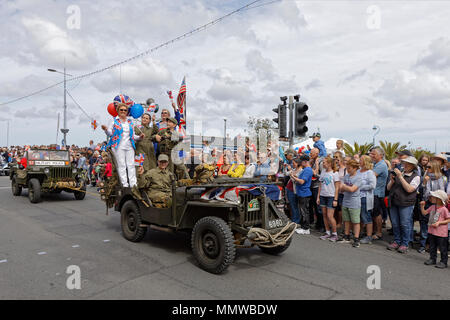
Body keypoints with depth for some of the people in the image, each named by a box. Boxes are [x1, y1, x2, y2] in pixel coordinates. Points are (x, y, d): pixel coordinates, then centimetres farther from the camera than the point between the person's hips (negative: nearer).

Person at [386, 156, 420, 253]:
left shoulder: (416, 176, -1)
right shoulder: (398, 173, 13)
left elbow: (409, 189, -17)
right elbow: (388, 188, 14)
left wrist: (400, 177, -16)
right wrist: (392, 180, -6)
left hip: (406, 204, -5)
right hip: (394, 202, 5)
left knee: (405, 224, -1)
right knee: (395, 223, 10)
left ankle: (405, 244, 13)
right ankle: (396, 241, 23)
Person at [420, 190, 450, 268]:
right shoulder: (432, 207, 5)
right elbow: (424, 213, 11)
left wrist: (439, 222, -20)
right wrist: (422, 206, -1)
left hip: (441, 233, -7)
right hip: (431, 231, 7)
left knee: (443, 248, 5)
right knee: (432, 246, 16)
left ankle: (443, 262, 15)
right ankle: (432, 259, 29)